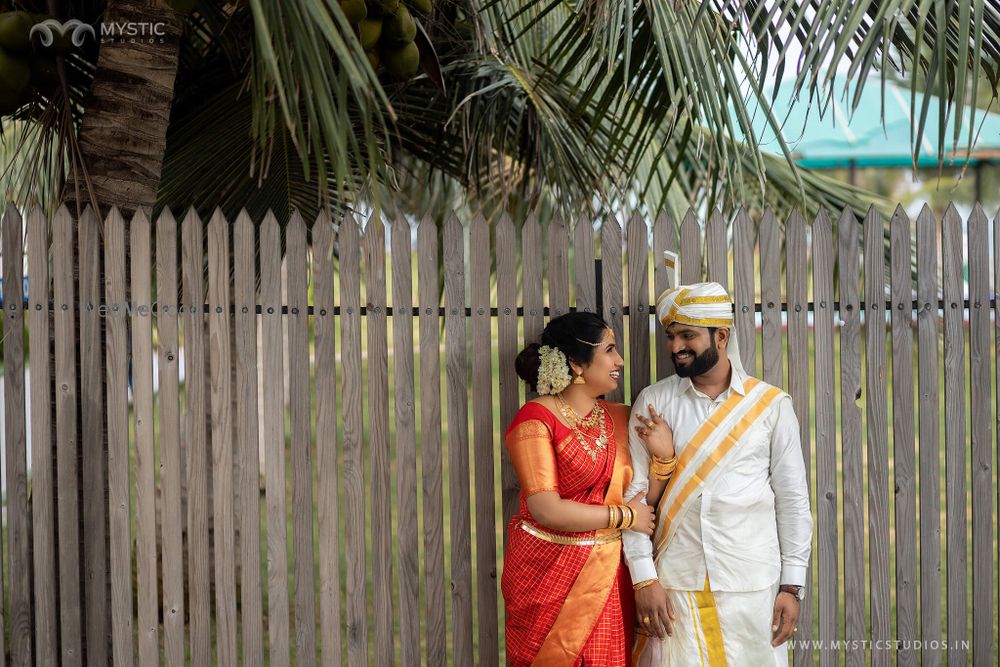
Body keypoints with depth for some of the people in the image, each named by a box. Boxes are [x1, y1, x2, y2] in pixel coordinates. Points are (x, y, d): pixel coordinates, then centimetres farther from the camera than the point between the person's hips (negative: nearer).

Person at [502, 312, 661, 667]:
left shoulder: (619, 418, 8)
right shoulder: (537, 419, -11)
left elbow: (647, 499, 7)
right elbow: (547, 510, -18)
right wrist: (625, 517, -10)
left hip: (607, 576, 5)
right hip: (550, 574, -5)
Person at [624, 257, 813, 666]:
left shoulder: (771, 404, 1)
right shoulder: (653, 403, 3)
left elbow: (793, 500, 2)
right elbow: (634, 494, 1)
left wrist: (792, 586, -2)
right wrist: (644, 580, -6)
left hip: (752, 584, 0)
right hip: (675, 583, 1)